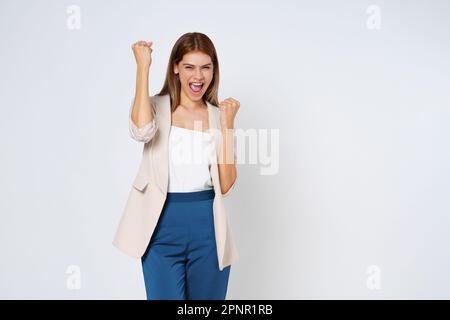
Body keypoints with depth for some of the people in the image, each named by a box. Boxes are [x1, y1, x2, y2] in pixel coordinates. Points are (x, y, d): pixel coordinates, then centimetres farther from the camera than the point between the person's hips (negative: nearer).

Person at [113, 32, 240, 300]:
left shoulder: (218, 115, 5)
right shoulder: (157, 107, 1)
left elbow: (226, 186, -3)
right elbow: (141, 131, -26)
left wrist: (227, 123, -8)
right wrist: (143, 67, -16)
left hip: (207, 228, 3)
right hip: (163, 227, -2)